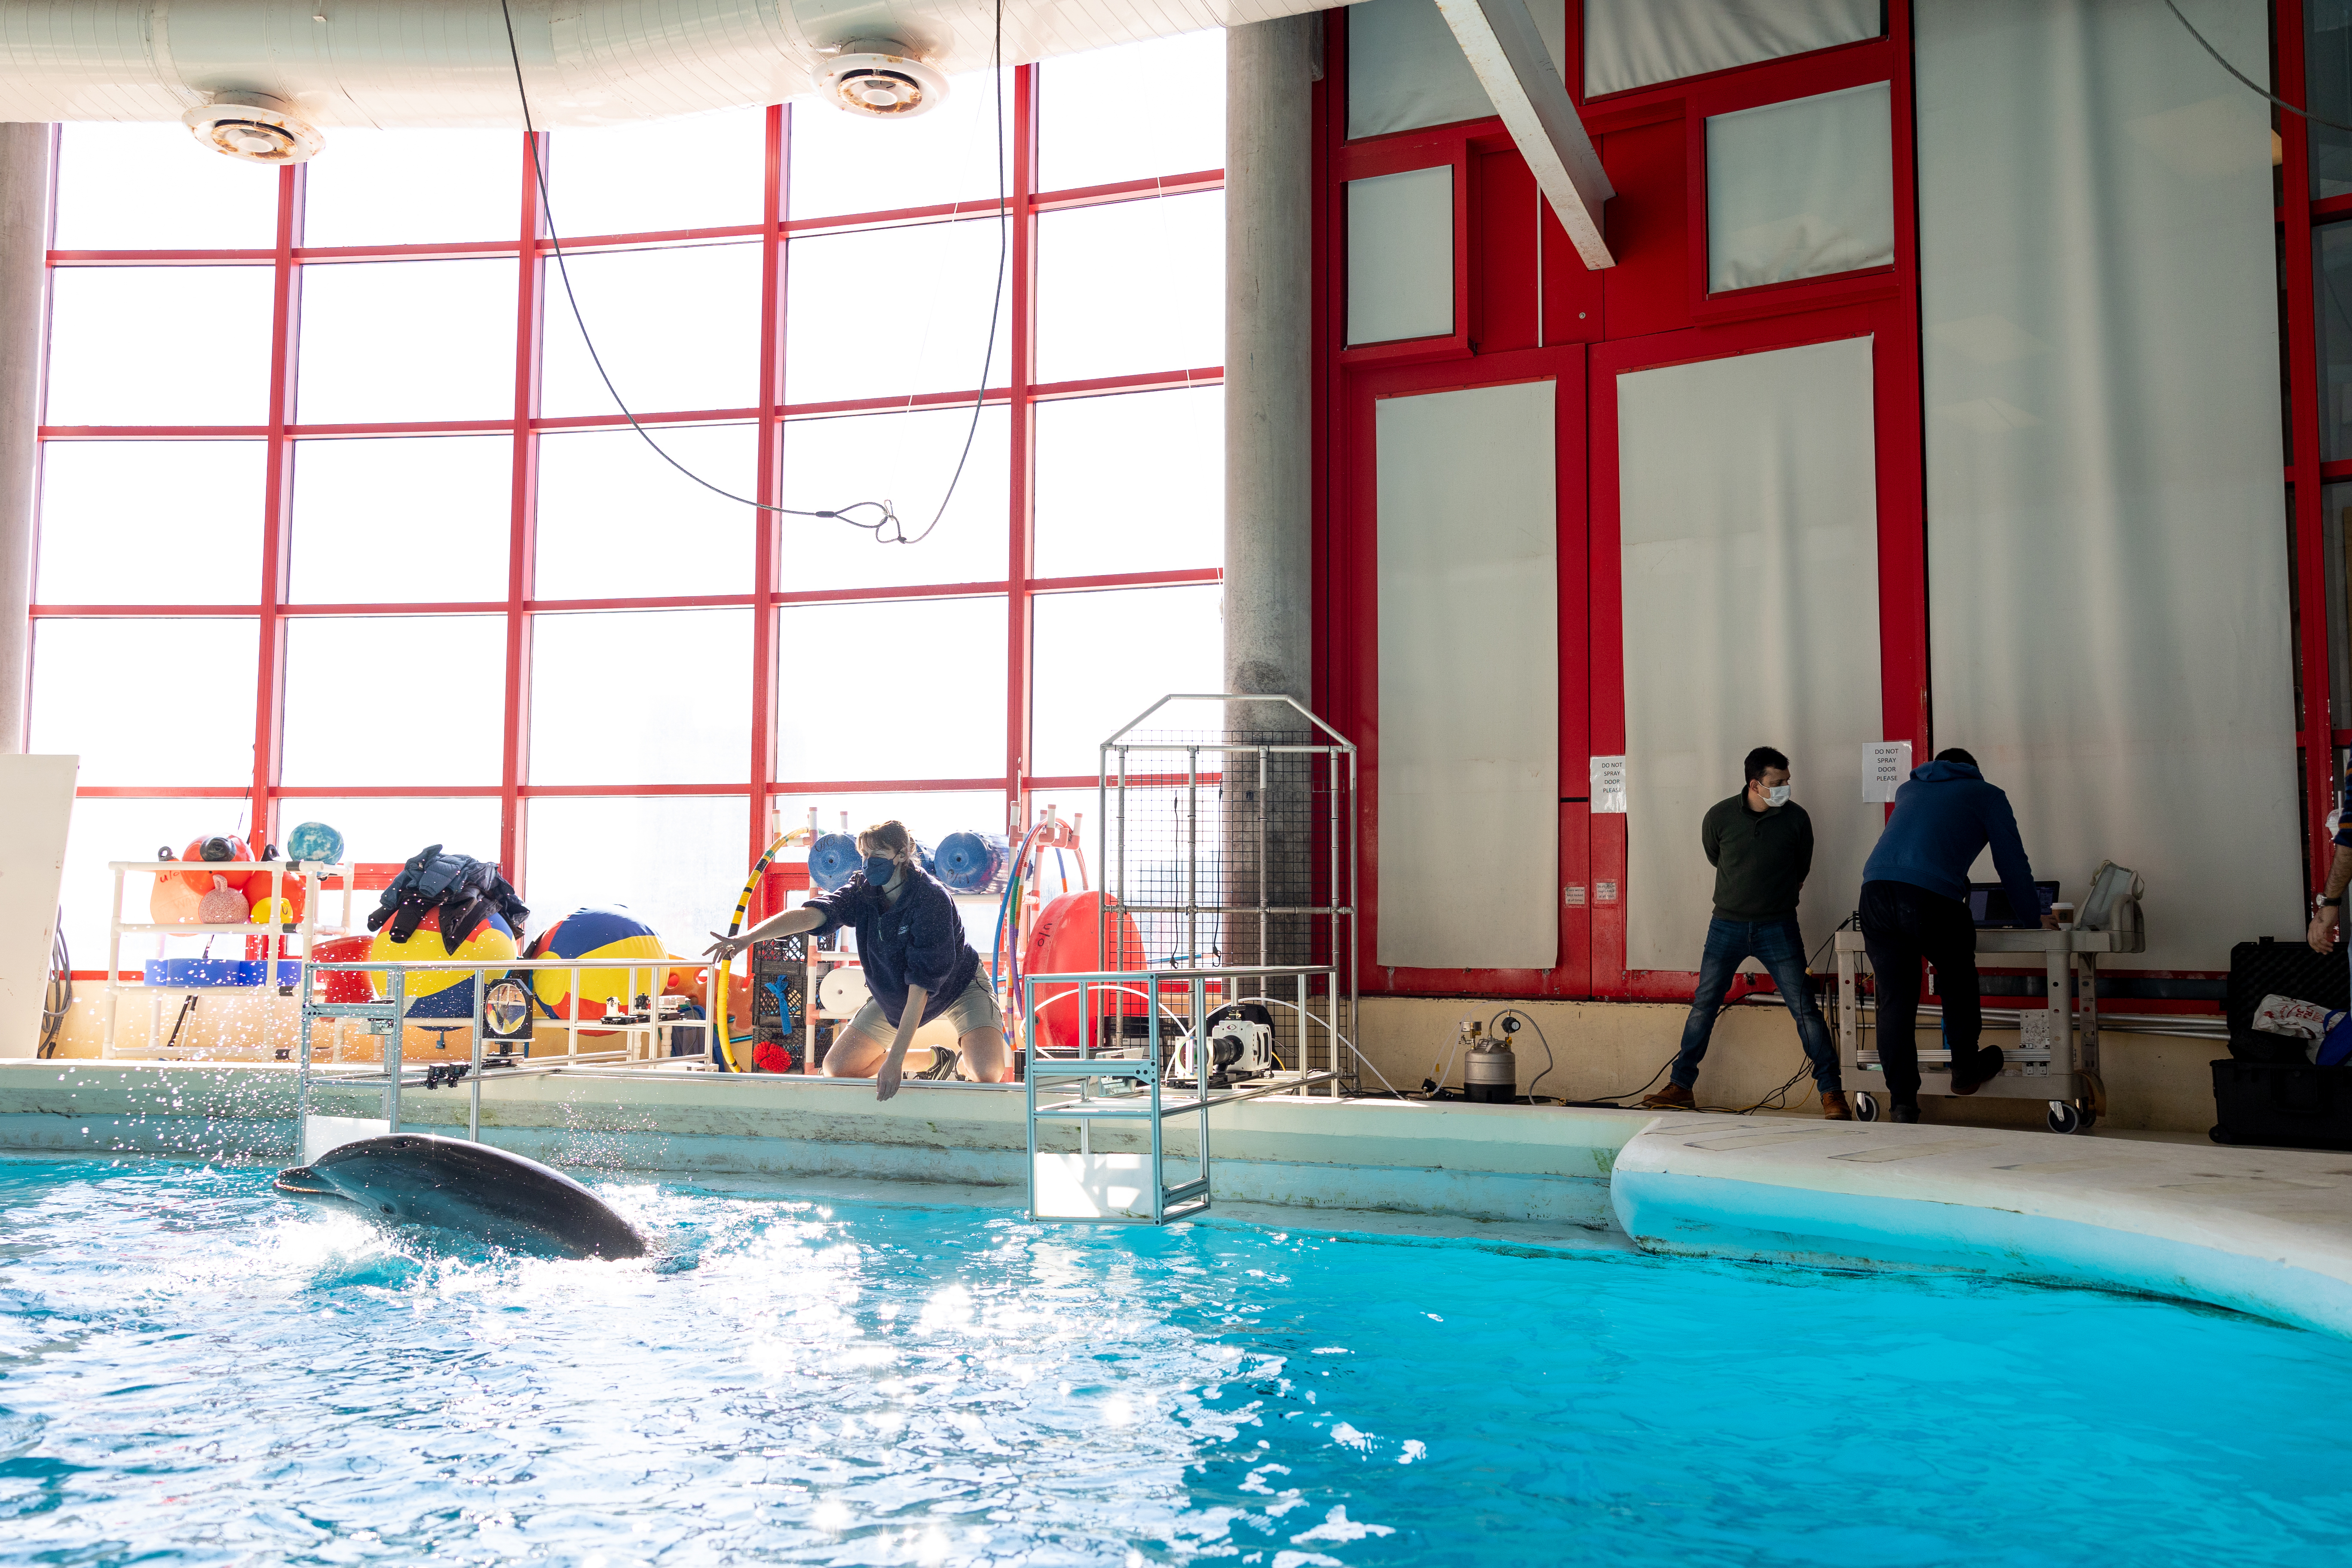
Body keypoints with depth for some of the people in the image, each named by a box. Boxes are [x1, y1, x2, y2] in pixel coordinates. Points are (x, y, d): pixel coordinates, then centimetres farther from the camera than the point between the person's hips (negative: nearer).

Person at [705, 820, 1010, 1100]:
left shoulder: (931, 899, -32)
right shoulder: (863, 891, -16)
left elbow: (921, 984, -37)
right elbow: (812, 914, -33)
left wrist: (895, 1058, -43)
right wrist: (748, 937, -50)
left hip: (957, 987, -5)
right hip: (892, 995, 6)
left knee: (988, 1070, -29)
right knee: (836, 1069, -2)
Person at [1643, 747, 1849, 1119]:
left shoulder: (1796, 818, -7)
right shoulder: (1719, 817, -7)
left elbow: (1802, 870, 11)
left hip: (1778, 927, -1)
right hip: (1727, 925, 1)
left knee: (1805, 1010, -4)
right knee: (1703, 1007, 4)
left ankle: (1831, 1092, 5)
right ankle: (1680, 1088, 14)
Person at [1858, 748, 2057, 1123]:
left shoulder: (1909, 789, 33)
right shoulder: (1986, 795, 20)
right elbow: (2012, 861, 21)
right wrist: (2033, 917, 33)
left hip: (1875, 891, 4)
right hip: (1933, 897, -4)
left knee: (1894, 1000, 7)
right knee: (1958, 982, 22)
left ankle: (1903, 1103, 7)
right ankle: (1965, 1070, 35)